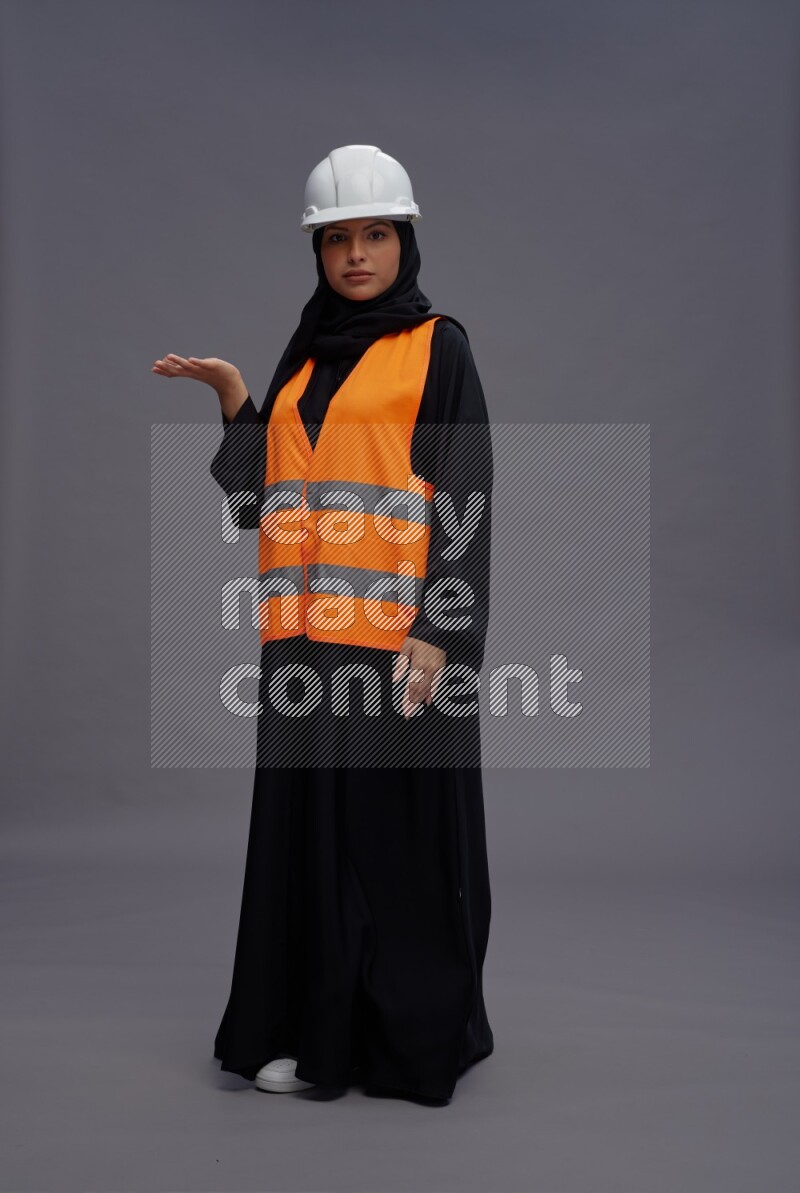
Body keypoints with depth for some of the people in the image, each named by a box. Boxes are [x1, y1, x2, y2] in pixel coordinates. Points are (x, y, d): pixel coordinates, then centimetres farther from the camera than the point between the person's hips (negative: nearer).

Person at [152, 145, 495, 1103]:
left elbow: (463, 499, -7)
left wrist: (437, 634, -16)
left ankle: (417, 1033, 15)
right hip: (309, 631, 6)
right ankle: (318, 1029, 21)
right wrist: (232, 395, 3)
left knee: (402, 823, 0)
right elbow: (260, 496, 14)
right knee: (309, 823, 8)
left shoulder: (437, 347, 1)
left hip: (396, 631, -5)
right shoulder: (306, 358, 17)